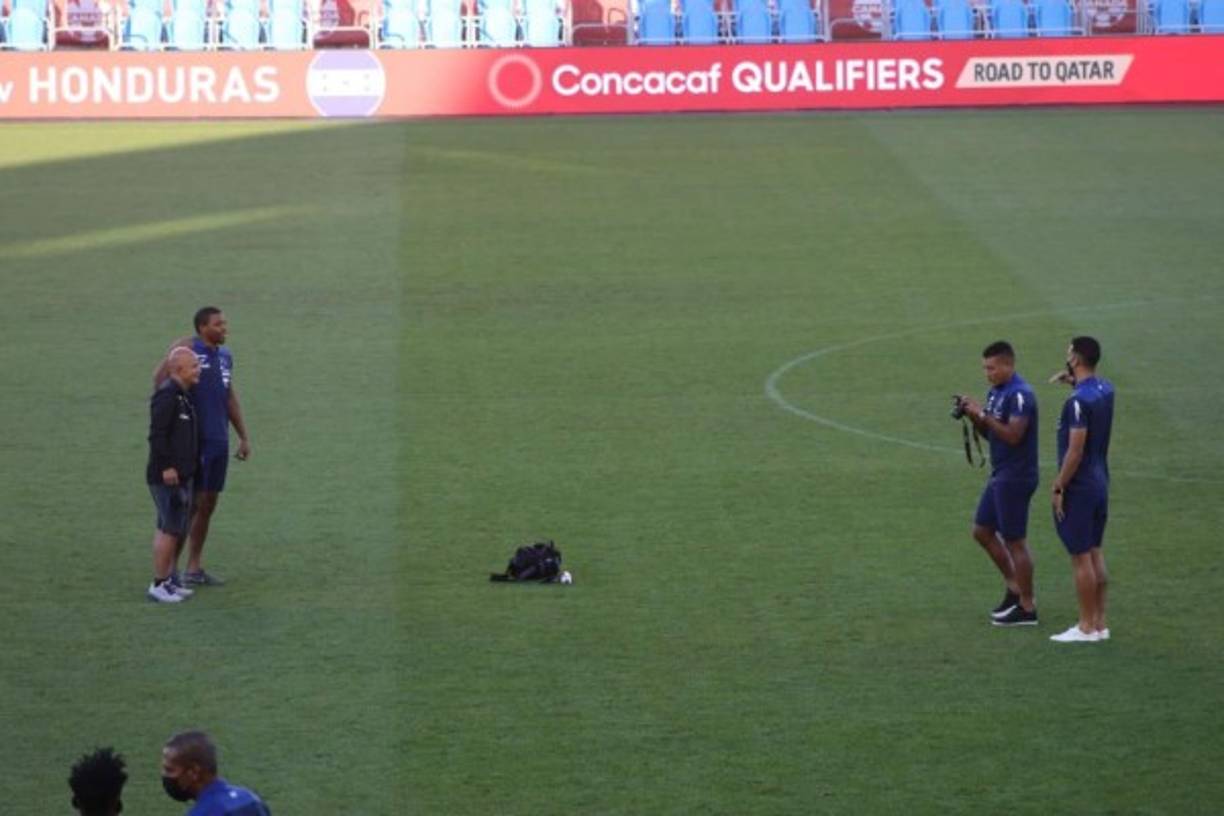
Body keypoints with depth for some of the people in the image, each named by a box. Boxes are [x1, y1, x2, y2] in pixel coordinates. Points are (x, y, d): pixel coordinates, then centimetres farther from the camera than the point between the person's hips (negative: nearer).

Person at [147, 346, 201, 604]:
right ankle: (159, 585, -3)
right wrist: (166, 467, -22)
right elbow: (157, 433, -22)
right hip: (167, 476, -10)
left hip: (181, 476, 10)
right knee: (170, 529, -7)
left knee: (168, 529, 14)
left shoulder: (182, 396, 15)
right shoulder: (166, 396, -17)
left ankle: (166, 582, 20)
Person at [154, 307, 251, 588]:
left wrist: (244, 437, 23)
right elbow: (160, 377, -18)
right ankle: (170, 569, 0)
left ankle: (194, 569, 19)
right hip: (193, 439, -7)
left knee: (207, 505, 11)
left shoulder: (225, 355, 14)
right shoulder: (187, 347, -8)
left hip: (219, 441, 7)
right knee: (190, 504, -7)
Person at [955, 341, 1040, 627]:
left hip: (1016, 478, -10)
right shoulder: (996, 392, 11)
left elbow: (1013, 435, -27)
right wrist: (973, 415, 0)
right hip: (1000, 475, 10)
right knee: (982, 531, 16)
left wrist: (983, 414, -23)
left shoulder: (1020, 395, -19)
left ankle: (1026, 608, 7)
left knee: (1015, 541, -2)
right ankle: (1013, 587, 25)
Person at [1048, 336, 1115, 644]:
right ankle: (1100, 623, 18)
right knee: (1094, 553, 15)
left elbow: (1075, 451, -23)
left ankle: (1086, 627, 2)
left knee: (1081, 557, -2)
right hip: (1100, 483, 9)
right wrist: (1073, 380, 16)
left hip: (1079, 487, -9)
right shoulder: (1106, 390, 5)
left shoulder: (1079, 401, -22)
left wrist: (1058, 488, -17)